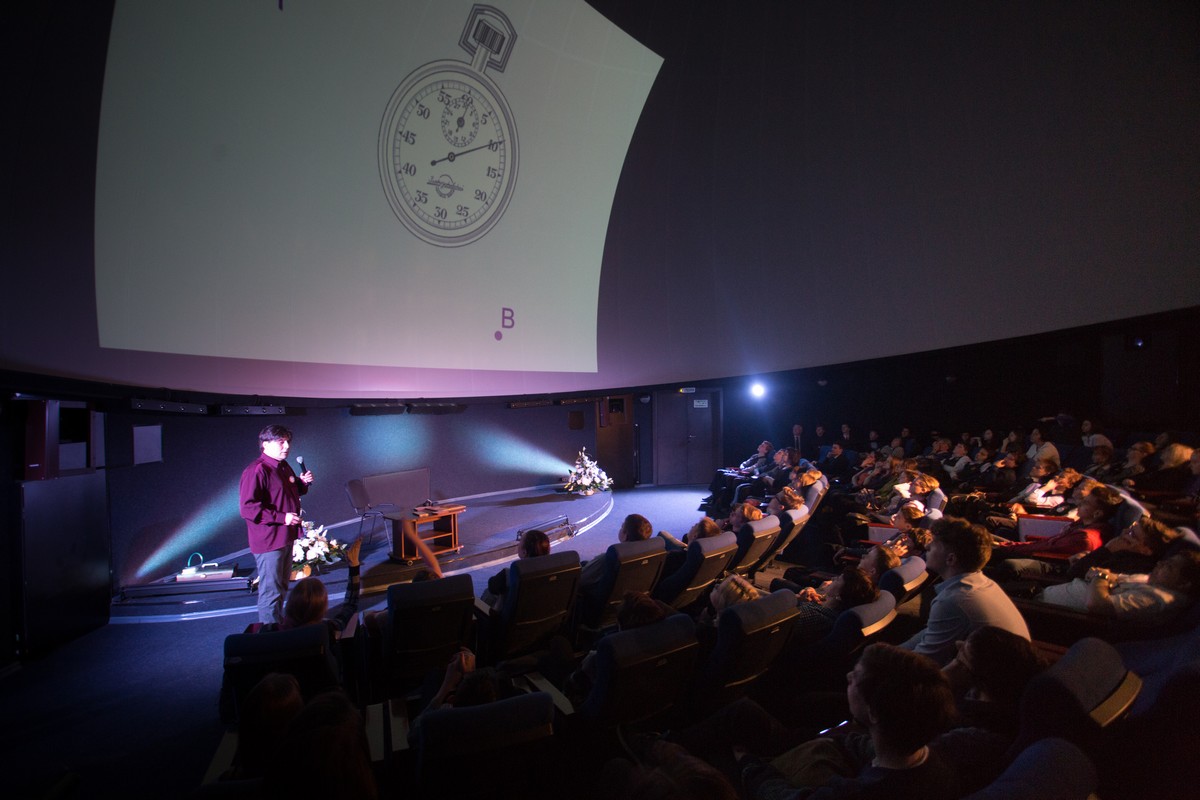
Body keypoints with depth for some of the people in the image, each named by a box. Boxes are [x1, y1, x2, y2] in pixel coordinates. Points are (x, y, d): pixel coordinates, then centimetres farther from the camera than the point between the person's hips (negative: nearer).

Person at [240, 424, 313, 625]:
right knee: (271, 591, 0)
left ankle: (279, 624, 37)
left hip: (287, 537, 10)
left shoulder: (284, 467, 11)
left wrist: (303, 483, 5)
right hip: (268, 540, -10)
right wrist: (281, 517, -26)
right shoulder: (256, 471, -19)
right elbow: (248, 507, -24)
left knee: (282, 586, 22)